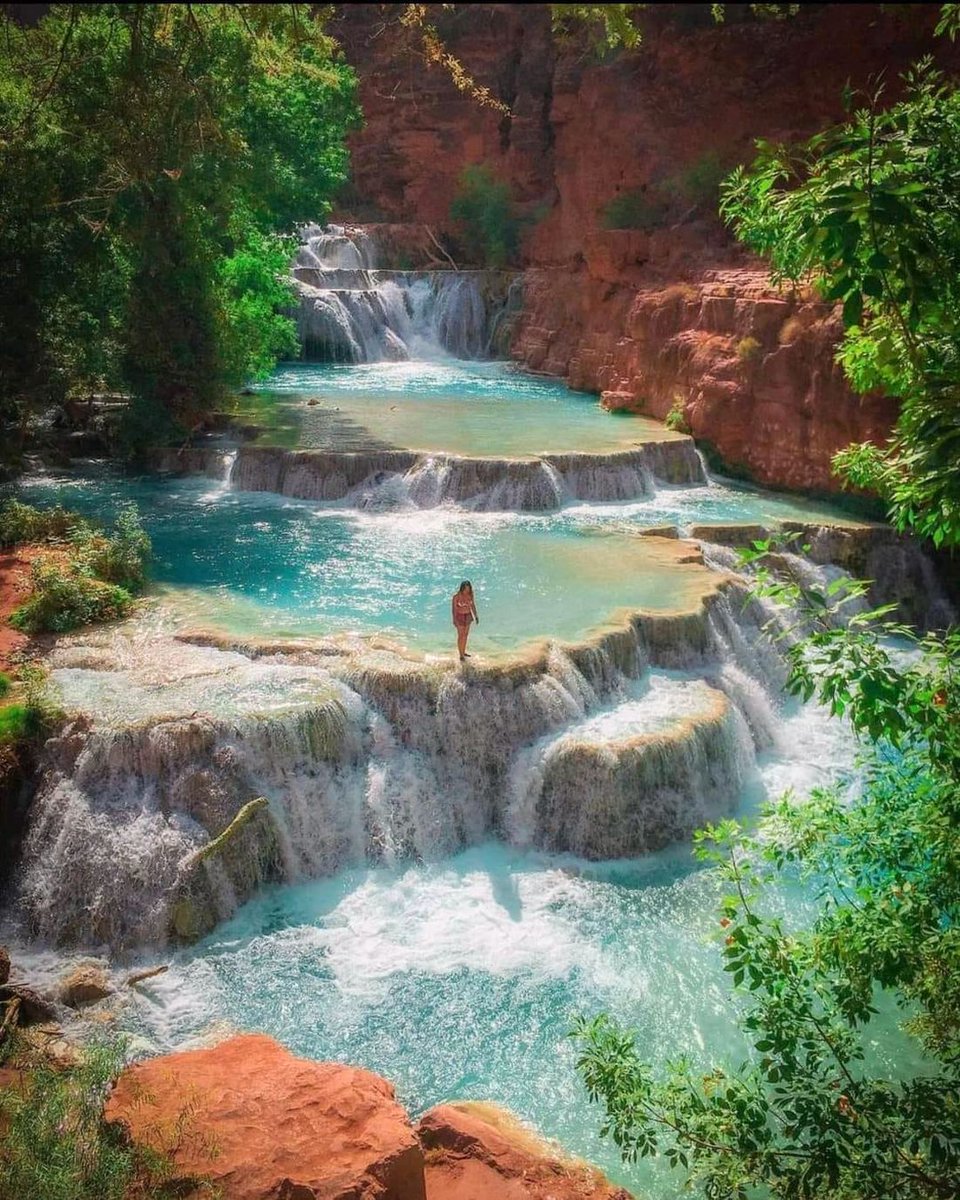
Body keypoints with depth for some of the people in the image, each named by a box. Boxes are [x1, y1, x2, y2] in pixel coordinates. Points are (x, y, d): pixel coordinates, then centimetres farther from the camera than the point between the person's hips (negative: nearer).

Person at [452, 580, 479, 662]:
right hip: (460, 616, -5)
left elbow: (473, 605, 5)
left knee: (465, 634, 17)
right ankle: (461, 656, 4)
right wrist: (454, 619, -19)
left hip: (468, 616, 5)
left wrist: (476, 616, 8)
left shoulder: (470, 595, -7)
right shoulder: (456, 596, -20)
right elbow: (454, 608, -15)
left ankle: (464, 652, 32)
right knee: (460, 636, -1)